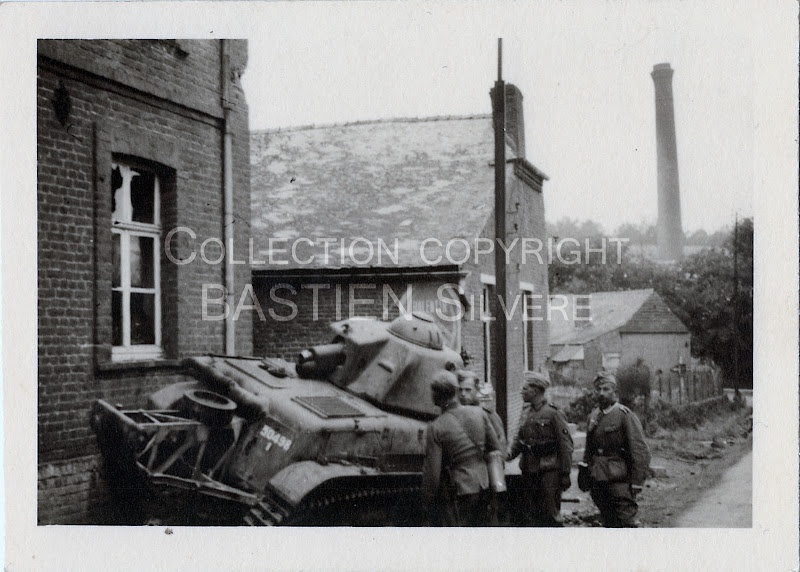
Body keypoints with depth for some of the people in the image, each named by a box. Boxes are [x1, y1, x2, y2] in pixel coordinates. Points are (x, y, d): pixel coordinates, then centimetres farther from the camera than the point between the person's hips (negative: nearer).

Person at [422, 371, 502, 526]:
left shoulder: (436, 428, -13)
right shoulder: (479, 413, 0)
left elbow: (432, 471, -12)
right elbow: (495, 449, 8)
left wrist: (429, 499, 0)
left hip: (457, 492, -5)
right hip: (483, 486, 5)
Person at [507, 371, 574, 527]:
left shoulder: (553, 413, -9)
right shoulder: (526, 413, 12)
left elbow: (566, 445, -9)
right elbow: (520, 438, 18)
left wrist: (565, 474, -11)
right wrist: (511, 453, -2)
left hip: (548, 471, -7)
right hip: (529, 471, 7)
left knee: (550, 514, -5)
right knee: (529, 513, 10)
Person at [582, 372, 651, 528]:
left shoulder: (626, 416, -8)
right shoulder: (593, 416, 12)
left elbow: (641, 451, -12)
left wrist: (637, 483, -15)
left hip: (620, 481, -6)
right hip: (599, 482, 6)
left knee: (626, 522, -9)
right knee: (609, 524, 11)